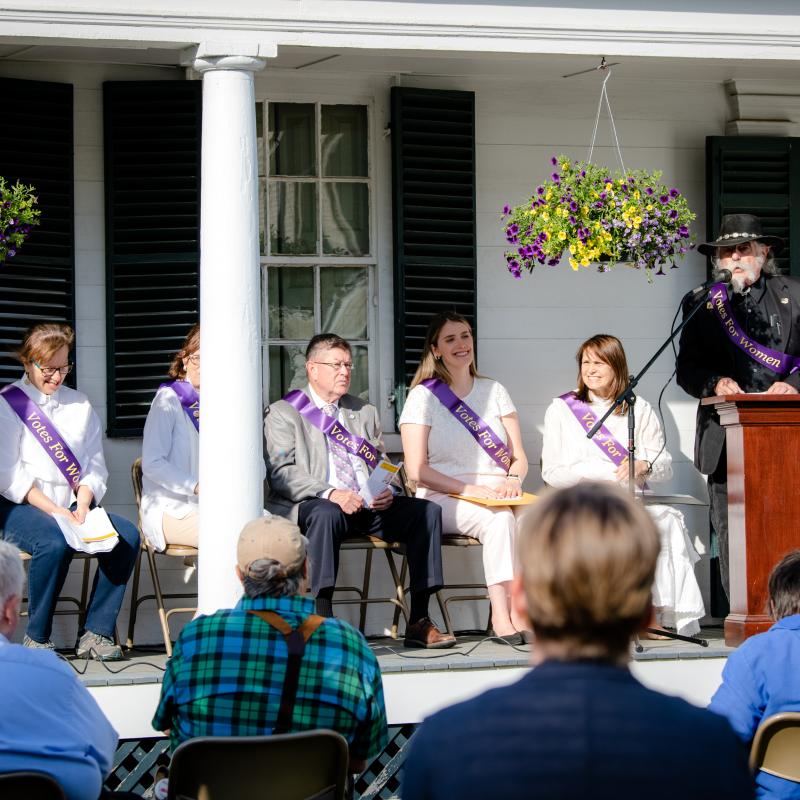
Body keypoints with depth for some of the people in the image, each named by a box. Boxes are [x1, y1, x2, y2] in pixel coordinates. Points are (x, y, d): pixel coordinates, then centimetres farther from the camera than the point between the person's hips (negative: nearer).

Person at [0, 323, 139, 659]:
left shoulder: (79, 404, 19)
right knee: (55, 541, -37)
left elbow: (95, 465, 13)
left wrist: (83, 503, -8)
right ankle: (36, 638, -20)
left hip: (71, 508, 5)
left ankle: (96, 633, -18)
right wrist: (53, 510, -17)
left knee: (127, 535, -22)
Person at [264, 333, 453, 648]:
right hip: (311, 506, -5)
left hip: (368, 505, 5)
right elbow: (282, 472, -7)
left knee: (427, 511, -17)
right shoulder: (283, 413, 6)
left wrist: (385, 492, -3)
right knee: (326, 514, -40)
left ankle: (419, 623, -21)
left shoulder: (365, 412, 25)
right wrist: (329, 493, -22)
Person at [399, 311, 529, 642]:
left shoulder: (494, 391, 18)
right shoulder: (423, 396, 4)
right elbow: (417, 470, -5)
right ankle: (502, 613, -39)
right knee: (500, 518, -36)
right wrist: (470, 490, -15)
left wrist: (513, 480, -9)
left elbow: (519, 457, 15)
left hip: (497, 496, 4)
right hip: (443, 501, -3)